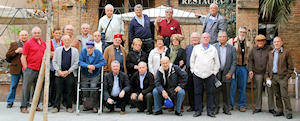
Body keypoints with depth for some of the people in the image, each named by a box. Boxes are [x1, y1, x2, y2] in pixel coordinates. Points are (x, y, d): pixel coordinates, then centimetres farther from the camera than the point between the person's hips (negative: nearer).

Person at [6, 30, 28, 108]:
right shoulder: (14, 44, 8)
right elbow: (8, 55, 3)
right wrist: (16, 51, -10)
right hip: (16, 68, -1)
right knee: (13, 86, 4)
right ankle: (10, 102, 13)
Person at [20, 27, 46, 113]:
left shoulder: (43, 43, 13)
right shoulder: (28, 43, -3)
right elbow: (23, 57, -5)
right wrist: (26, 68, -9)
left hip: (40, 69, 6)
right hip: (30, 69, -6)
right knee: (26, 87, -4)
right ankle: (23, 107, 1)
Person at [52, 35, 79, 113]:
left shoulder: (75, 50, 7)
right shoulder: (58, 50, 12)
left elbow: (76, 63, 1)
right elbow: (54, 61, 8)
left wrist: (68, 71, -8)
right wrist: (58, 71, -6)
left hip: (70, 74, -1)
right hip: (59, 73, 1)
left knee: (69, 91, 3)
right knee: (58, 91, 1)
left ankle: (69, 107, 12)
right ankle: (56, 107, 8)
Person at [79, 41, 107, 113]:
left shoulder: (98, 52, -10)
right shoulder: (83, 51, -9)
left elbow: (103, 62, -16)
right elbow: (80, 61, -16)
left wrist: (95, 66, -28)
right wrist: (88, 66, -31)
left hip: (95, 75, -2)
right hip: (85, 75, 2)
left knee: (93, 87, -16)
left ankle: (95, 106, -4)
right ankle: (87, 105, 21)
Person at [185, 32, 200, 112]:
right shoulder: (188, 48, 16)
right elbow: (186, 59, 15)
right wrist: (186, 69, 3)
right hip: (189, 71, 5)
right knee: (190, 89, 7)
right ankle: (192, 106, 16)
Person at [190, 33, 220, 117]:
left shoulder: (213, 49, 9)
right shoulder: (196, 48, 9)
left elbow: (216, 62, 12)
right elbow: (192, 61, 13)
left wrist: (214, 72, 6)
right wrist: (193, 70, 6)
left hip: (210, 75, 0)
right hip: (197, 74, 0)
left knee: (210, 93, 1)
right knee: (198, 93, 1)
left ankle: (210, 111, 8)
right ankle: (198, 111, 9)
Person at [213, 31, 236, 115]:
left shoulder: (232, 48, 7)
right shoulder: (213, 47, 4)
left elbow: (234, 62, 4)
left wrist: (230, 73, -6)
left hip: (226, 74, 1)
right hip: (216, 73, -1)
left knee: (226, 93, 6)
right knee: (216, 92, 1)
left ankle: (226, 109, 15)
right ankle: (216, 108, 11)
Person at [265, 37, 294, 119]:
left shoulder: (286, 52, -1)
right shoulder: (270, 53, 14)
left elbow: (291, 67, -1)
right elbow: (268, 65, 17)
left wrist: (287, 77, -8)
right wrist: (267, 77, 8)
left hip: (282, 77, -5)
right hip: (273, 77, 5)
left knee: (284, 95, -8)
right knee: (277, 95, 8)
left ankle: (288, 112, -2)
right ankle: (280, 111, 16)